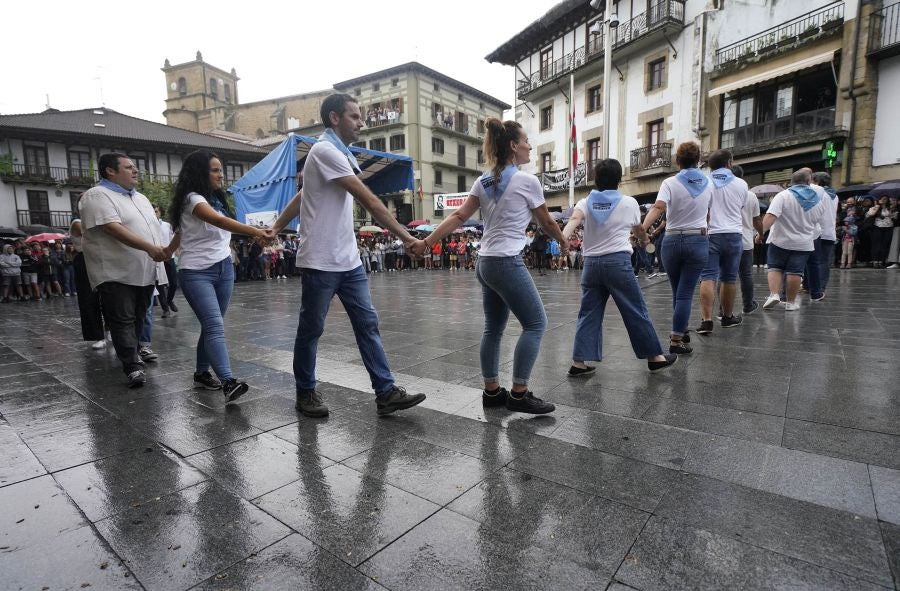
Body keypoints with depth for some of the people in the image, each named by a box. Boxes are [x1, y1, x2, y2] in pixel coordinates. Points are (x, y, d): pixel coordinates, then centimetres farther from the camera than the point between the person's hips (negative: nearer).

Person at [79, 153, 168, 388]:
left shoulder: (140, 198, 20)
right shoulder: (97, 196, -7)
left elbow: (152, 228, 24)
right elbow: (113, 228, -20)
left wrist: (161, 250, 11)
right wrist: (149, 248, -27)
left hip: (144, 271, 8)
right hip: (117, 272, -8)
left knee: (138, 318, 14)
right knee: (122, 321, -8)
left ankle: (130, 354, 28)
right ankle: (134, 366, -10)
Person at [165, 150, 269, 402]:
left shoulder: (217, 199, 14)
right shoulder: (192, 199, -13)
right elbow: (219, 221, -35)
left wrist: (169, 250, 33)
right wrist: (255, 231, -49)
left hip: (224, 269, 8)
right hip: (196, 272, -8)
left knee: (212, 325, 11)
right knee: (215, 326, -19)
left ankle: (202, 372, 23)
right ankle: (229, 381, -27)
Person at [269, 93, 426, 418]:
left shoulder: (340, 153, 18)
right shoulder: (326, 151, -12)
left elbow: (300, 197, 20)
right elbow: (369, 200, -19)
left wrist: (276, 228, 21)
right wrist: (405, 236, -18)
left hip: (348, 261, 8)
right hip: (320, 263, -8)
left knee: (368, 324, 3)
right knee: (311, 330, 7)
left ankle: (386, 392, 7)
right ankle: (306, 393, 23)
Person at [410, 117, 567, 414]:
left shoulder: (483, 182, 12)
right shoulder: (527, 181, -6)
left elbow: (458, 217, 4)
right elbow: (547, 223, 4)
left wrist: (426, 242, 3)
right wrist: (564, 242, 22)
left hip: (485, 263, 8)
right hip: (507, 264, -8)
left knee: (493, 328, 14)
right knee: (535, 323, 2)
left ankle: (492, 391, 23)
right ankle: (518, 394, 5)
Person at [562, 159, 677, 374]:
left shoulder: (585, 203, 8)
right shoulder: (629, 203, 6)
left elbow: (573, 221, -14)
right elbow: (639, 230, 22)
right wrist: (644, 240, 44)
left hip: (591, 263, 3)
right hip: (618, 261, -2)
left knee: (588, 314, 6)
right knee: (636, 311, 7)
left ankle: (579, 362, 4)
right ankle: (654, 357, 19)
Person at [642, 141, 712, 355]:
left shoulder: (670, 183, -4)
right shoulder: (707, 183, 7)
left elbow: (658, 208, -22)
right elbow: (708, 212, 19)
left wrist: (641, 229, -32)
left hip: (672, 241, 0)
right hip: (698, 241, 0)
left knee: (678, 292, 15)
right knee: (685, 293, -2)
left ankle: (681, 331, 32)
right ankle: (676, 340, -5)